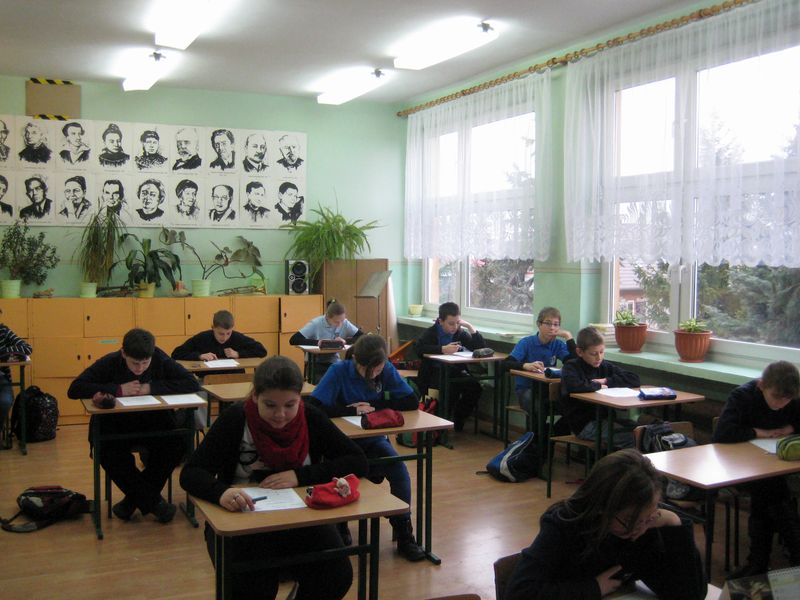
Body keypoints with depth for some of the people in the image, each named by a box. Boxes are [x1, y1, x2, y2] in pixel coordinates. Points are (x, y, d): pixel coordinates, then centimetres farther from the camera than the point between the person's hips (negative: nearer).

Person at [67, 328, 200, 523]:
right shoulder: (110, 363, -12)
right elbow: (74, 389, -20)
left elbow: (193, 384, -19)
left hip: (153, 422, 1)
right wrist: (118, 389, -28)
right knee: (109, 453, -31)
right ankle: (153, 502, -12)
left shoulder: (161, 360, -11)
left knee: (177, 444, -27)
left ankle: (136, 498, -6)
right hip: (115, 424, 0)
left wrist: (151, 388, -25)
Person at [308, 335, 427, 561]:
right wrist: (352, 410, -27)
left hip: (374, 439, 2)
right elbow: (313, 407, -27)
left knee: (400, 473, -23)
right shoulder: (339, 371, -16)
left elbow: (412, 402, -13)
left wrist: (373, 405, -19)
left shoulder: (387, 370, -7)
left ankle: (403, 533, -5)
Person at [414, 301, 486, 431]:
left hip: (455, 372, 4)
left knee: (474, 385, -25)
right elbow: (418, 348, -21)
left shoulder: (460, 333, 10)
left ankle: (458, 420, -4)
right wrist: (443, 349, -27)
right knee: (451, 387, -35)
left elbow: (481, 347, 3)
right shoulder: (431, 332, -1)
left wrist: (470, 326, -6)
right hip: (434, 373, -4)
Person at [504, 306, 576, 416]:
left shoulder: (558, 345, 5)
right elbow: (506, 363, -18)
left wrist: (568, 336, -13)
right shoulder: (526, 342, -4)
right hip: (525, 388, -3)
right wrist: (526, 365, -36)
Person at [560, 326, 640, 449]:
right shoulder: (571, 367, -3)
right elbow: (573, 386, -26)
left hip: (604, 418, 6)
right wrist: (598, 386, -11)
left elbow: (634, 379, 7)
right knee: (630, 437, -25)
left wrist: (607, 381, -4)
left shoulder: (605, 366, 14)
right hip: (584, 424, -6)